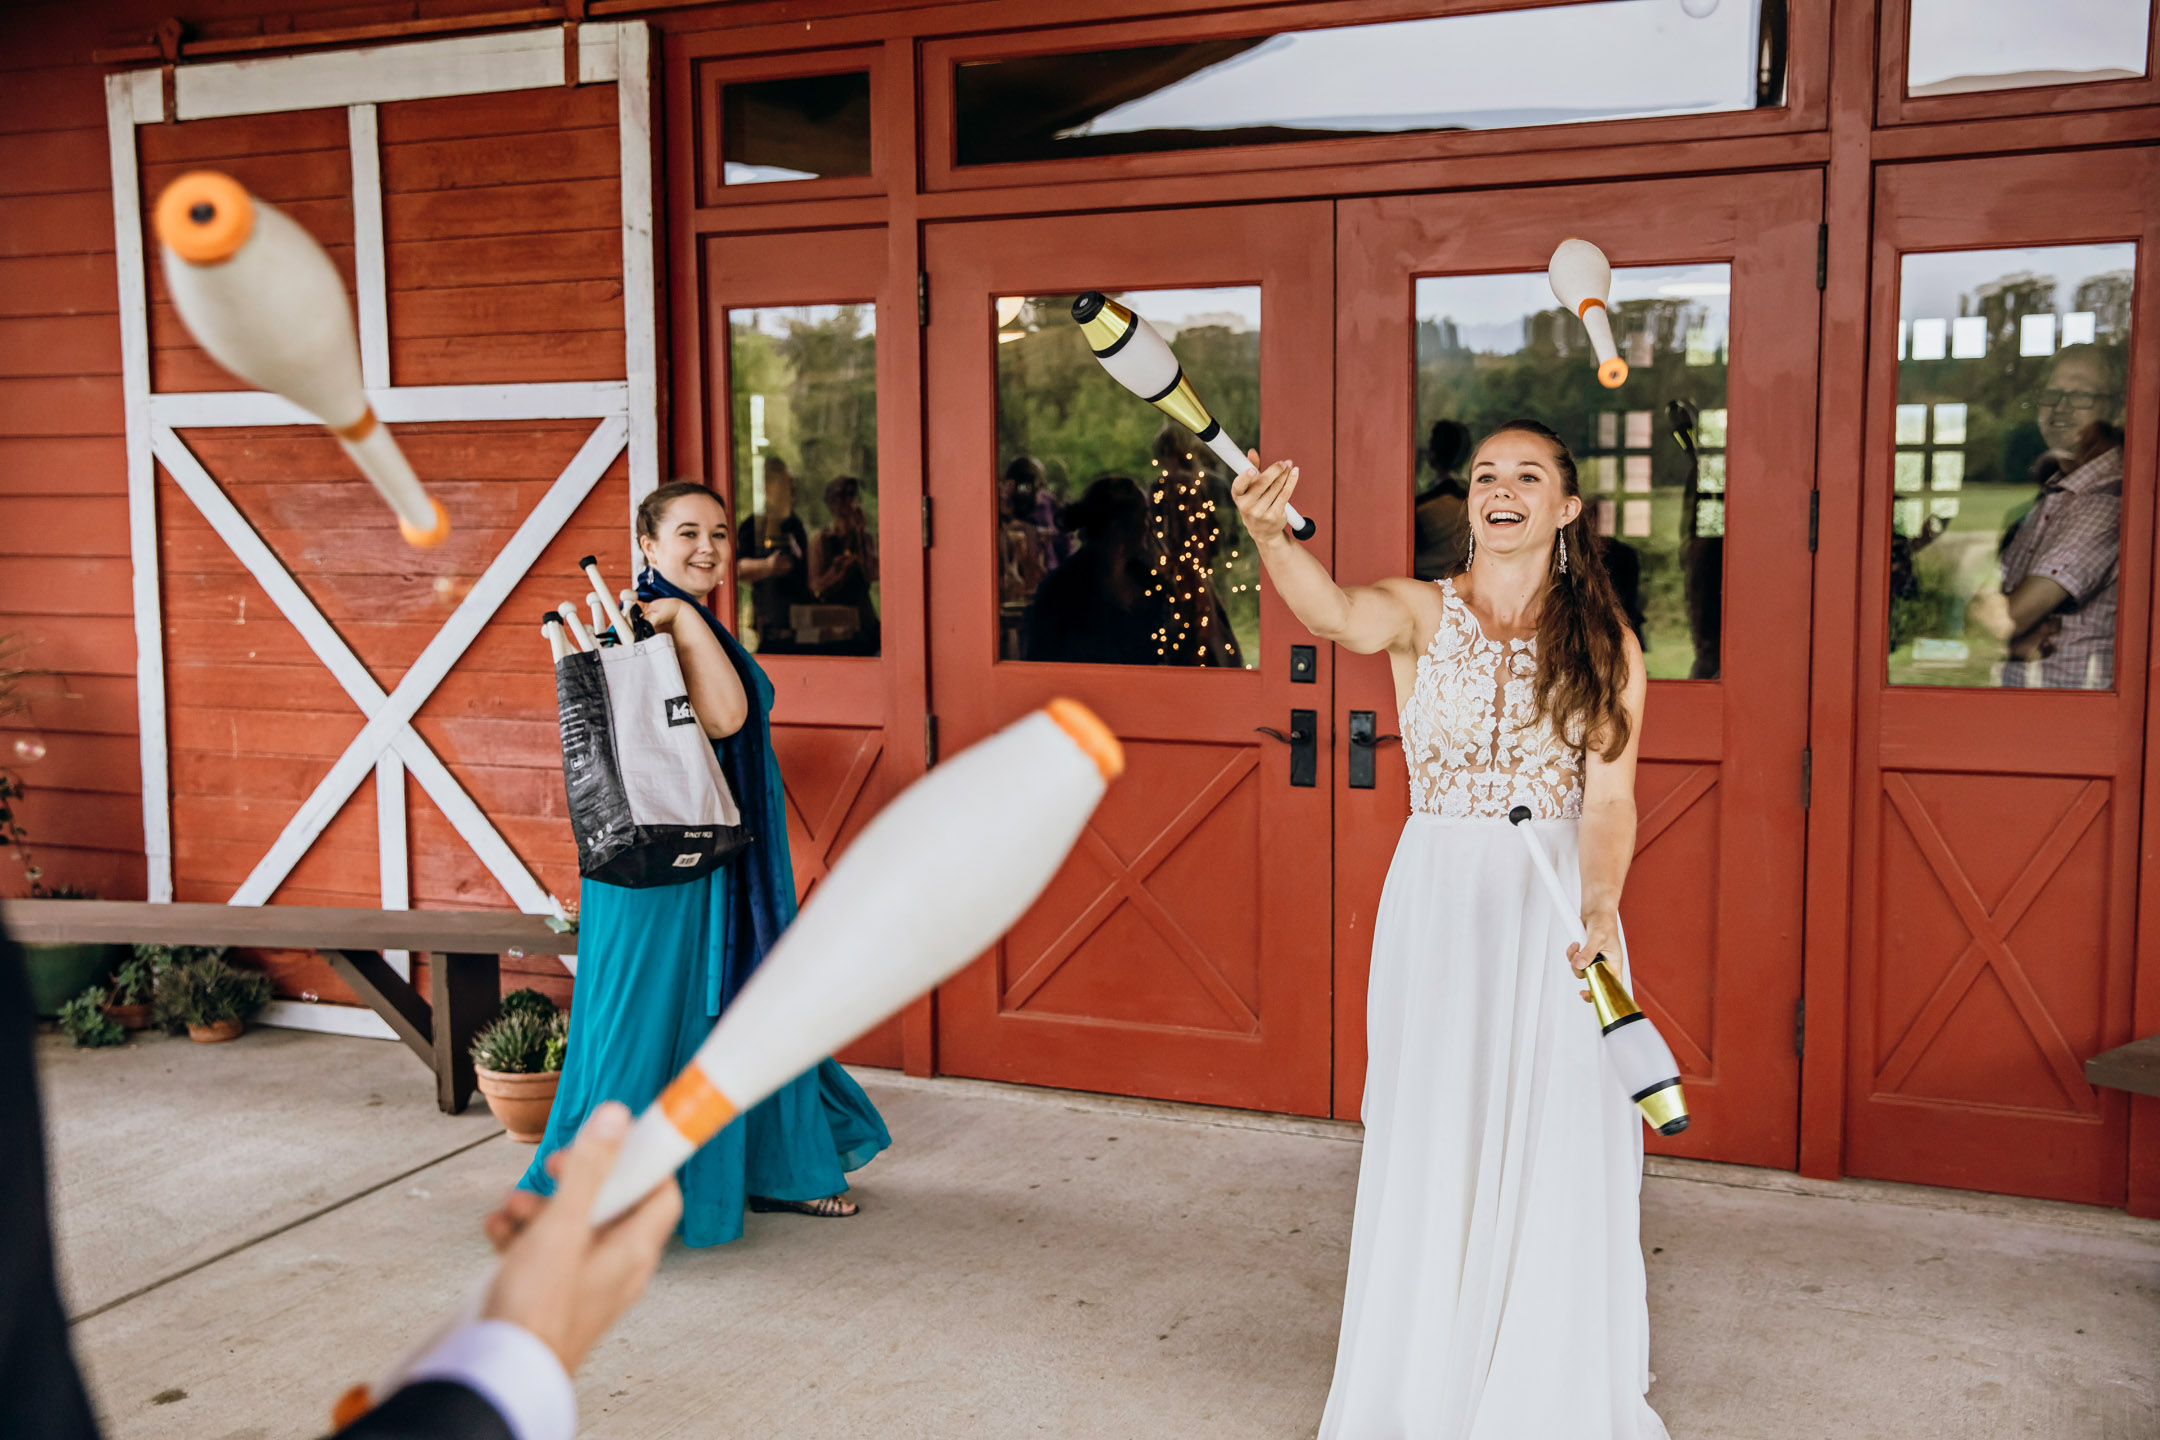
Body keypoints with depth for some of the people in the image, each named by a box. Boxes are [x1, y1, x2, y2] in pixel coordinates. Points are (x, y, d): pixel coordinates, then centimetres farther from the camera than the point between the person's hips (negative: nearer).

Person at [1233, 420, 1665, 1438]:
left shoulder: (1605, 645, 3)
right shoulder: (1421, 611, 0)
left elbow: (1610, 796, -5)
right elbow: (1341, 617, -24)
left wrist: (1598, 907, -24)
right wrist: (1269, 537, -45)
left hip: (1560, 907, 1)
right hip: (1439, 902, 0)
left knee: (1559, 1153, 6)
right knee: (1431, 1144, 5)